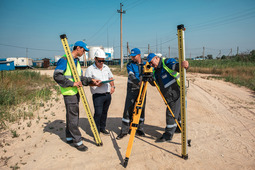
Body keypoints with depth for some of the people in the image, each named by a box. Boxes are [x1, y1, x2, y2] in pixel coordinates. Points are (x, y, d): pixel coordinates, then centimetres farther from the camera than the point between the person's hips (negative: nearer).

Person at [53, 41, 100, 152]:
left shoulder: (77, 61, 17)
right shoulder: (64, 60, -11)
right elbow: (57, 76, -19)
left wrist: (91, 81, 4)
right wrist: (72, 84, -22)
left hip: (76, 92, 9)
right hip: (69, 93, -9)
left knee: (73, 115, 15)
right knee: (73, 117, -4)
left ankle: (69, 137, 27)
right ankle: (77, 141, 4)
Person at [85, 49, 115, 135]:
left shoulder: (106, 67, 13)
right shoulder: (90, 69, -4)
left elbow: (111, 78, 22)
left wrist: (112, 86, 6)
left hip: (108, 94, 5)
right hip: (97, 95, -5)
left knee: (104, 112, 14)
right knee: (98, 113, -9)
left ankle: (102, 128, 29)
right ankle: (96, 131, 3)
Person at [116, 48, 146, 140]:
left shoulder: (145, 64, 6)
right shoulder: (130, 65, -1)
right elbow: (131, 76, -17)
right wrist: (138, 82, -37)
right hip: (132, 89, -2)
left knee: (141, 109, 5)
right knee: (128, 109, -3)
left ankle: (140, 129, 20)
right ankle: (124, 131, 7)